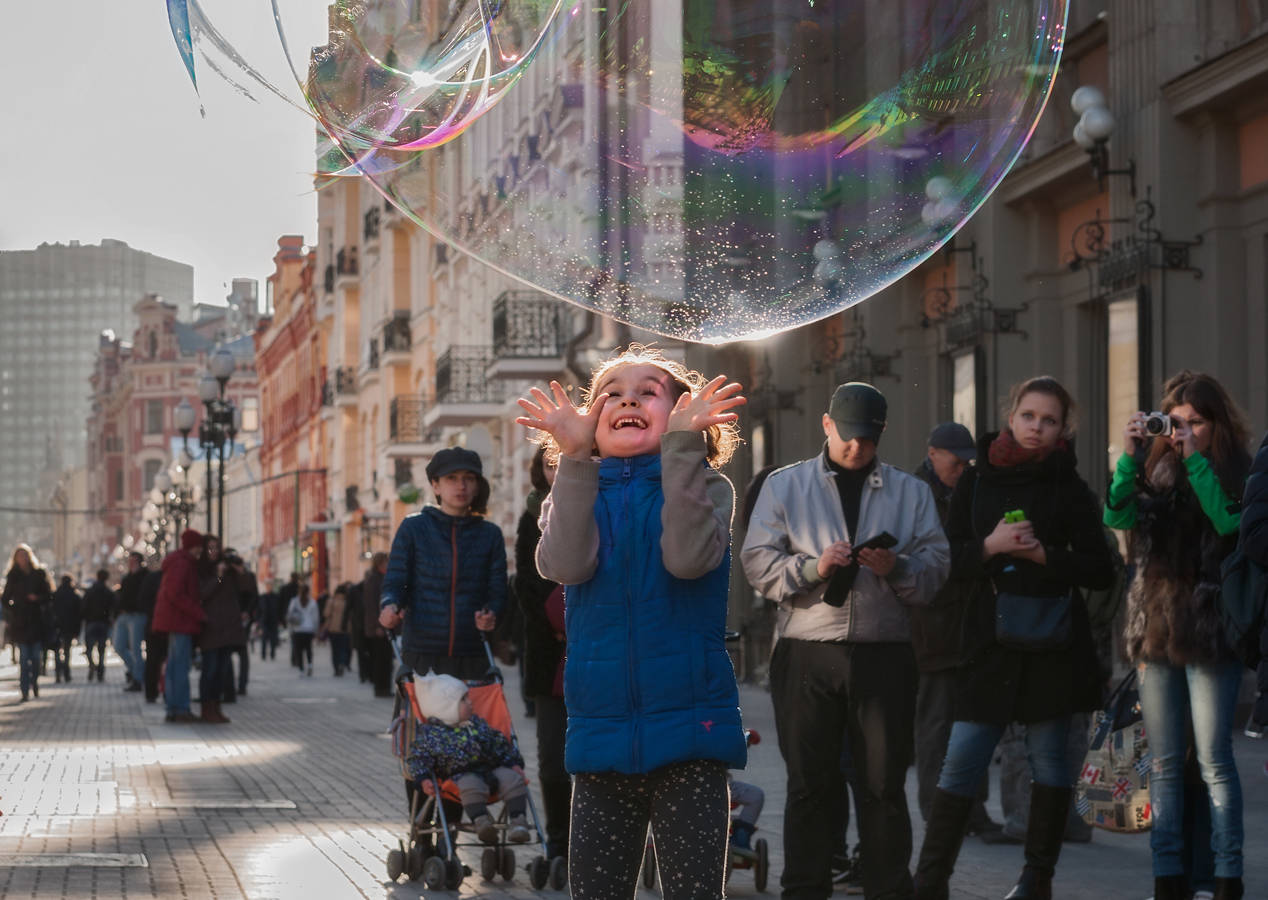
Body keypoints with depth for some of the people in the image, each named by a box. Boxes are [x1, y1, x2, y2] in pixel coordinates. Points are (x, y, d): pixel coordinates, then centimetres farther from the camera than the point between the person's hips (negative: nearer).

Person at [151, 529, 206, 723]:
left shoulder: (186, 563, 18)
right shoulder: (181, 564, -14)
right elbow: (175, 594, -22)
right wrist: (199, 613, -20)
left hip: (174, 620, 11)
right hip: (179, 620, -11)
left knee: (174, 665, 12)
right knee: (181, 665, -9)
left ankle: (172, 709, 16)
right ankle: (181, 709, -9)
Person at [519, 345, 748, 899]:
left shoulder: (702, 488, 4)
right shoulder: (575, 494, 11)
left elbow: (689, 557, -18)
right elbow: (566, 565, -12)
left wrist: (681, 444, -22)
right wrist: (574, 456, -18)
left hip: (689, 731, -3)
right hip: (601, 732, 3)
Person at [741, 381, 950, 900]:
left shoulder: (911, 493, 15)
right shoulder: (784, 485, 12)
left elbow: (936, 568, 7)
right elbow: (758, 564, 3)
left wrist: (896, 568, -13)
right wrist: (813, 568, -13)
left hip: (884, 656, 1)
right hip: (807, 656, -1)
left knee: (884, 783, 1)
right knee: (810, 782, 2)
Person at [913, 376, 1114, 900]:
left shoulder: (1070, 490, 3)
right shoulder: (976, 483, 7)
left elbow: (1101, 571, 1)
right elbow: (948, 561, 6)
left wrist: (1043, 553, -12)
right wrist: (990, 546, -12)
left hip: (1052, 642, 0)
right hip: (991, 641, 1)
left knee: (1048, 758, 4)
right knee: (961, 761, -4)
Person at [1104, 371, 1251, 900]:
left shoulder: (1238, 472, -1)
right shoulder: (1156, 469, 9)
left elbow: (1230, 522, -20)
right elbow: (1118, 516, -6)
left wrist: (1195, 459, -19)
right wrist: (1129, 457, -17)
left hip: (1210, 632, -4)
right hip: (1155, 629, 4)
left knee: (1214, 760, -6)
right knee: (1164, 764, 7)